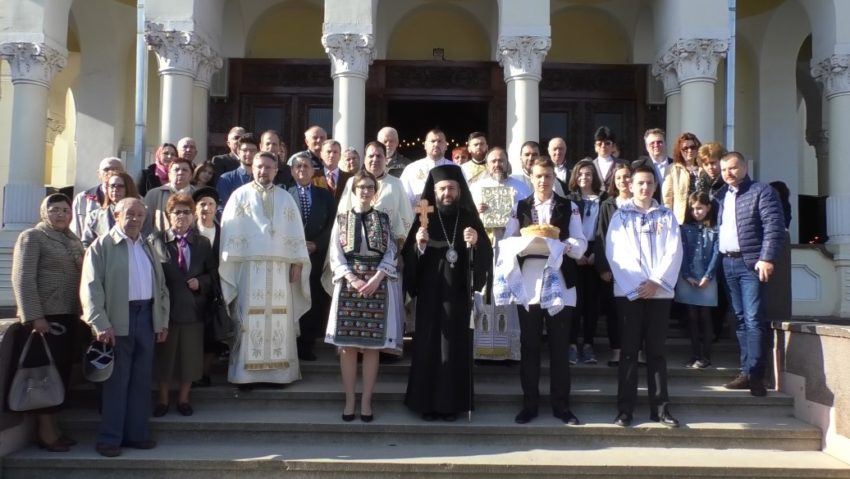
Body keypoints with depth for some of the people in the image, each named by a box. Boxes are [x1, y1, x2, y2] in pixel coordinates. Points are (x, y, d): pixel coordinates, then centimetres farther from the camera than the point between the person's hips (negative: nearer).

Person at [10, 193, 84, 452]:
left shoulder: (74, 241, 15)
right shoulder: (31, 237, -5)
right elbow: (22, 279, -13)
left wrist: (81, 312, 9)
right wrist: (33, 316, -19)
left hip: (68, 316, 7)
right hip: (44, 316, -7)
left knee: (62, 372, 9)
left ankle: (53, 427, 19)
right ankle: (45, 432, 5)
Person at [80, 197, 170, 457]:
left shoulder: (148, 247, 16)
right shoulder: (102, 246, -2)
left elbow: (160, 286, 17)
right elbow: (91, 287, -10)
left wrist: (162, 320, 9)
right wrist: (101, 324, -18)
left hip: (146, 317, 6)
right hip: (117, 321, -5)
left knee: (141, 380, 10)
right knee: (116, 381, -1)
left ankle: (136, 433, 19)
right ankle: (110, 438, 8)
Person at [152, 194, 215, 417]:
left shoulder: (203, 243, 7)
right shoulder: (157, 240, 0)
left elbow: (212, 273, 9)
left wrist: (201, 282, -11)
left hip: (193, 307, 2)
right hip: (166, 306, -2)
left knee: (190, 354, 9)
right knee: (164, 353, 9)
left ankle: (183, 398, 24)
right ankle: (162, 399, 24)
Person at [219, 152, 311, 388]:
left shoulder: (286, 198, 14)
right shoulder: (240, 196, 5)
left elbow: (296, 233, 11)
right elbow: (230, 232, 0)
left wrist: (297, 263, 2)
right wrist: (232, 264, -8)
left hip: (280, 269, 3)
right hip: (249, 267, -2)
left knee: (279, 318, 1)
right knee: (249, 319, -3)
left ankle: (279, 371, 7)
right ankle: (246, 373, 2)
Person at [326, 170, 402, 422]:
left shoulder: (383, 219, 9)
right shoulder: (341, 219, 8)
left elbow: (391, 253, 3)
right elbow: (335, 254, 1)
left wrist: (376, 279, -12)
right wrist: (353, 279, -12)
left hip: (377, 285, 0)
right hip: (349, 284, 0)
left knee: (372, 345, -1)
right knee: (347, 345, -2)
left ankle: (366, 401, 5)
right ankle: (349, 400, 6)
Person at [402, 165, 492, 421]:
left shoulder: (469, 219, 3)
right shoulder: (425, 218, 3)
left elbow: (486, 255, -2)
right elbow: (408, 255, -1)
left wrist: (475, 243, -22)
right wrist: (419, 245, -21)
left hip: (458, 291, 0)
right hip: (430, 291, 0)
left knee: (455, 343, 2)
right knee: (428, 343, 1)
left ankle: (452, 402, 12)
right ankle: (426, 402, 10)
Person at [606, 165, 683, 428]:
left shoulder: (666, 216, 11)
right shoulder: (621, 215, 6)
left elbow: (674, 251, 1)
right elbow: (615, 252, -4)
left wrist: (657, 281, -11)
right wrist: (636, 284, -14)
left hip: (659, 291, 2)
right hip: (629, 291, -1)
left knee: (656, 350, 5)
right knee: (629, 350, 1)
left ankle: (661, 407, 10)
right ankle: (625, 408, 5)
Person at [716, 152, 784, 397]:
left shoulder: (762, 191, -3)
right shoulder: (721, 195, 16)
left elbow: (774, 227, -12)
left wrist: (767, 258, -21)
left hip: (751, 263, -6)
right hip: (728, 263, 6)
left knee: (754, 319, -10)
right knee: (741, 319, 9)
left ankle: (756, 374, -8)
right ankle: (746, 372, 14)